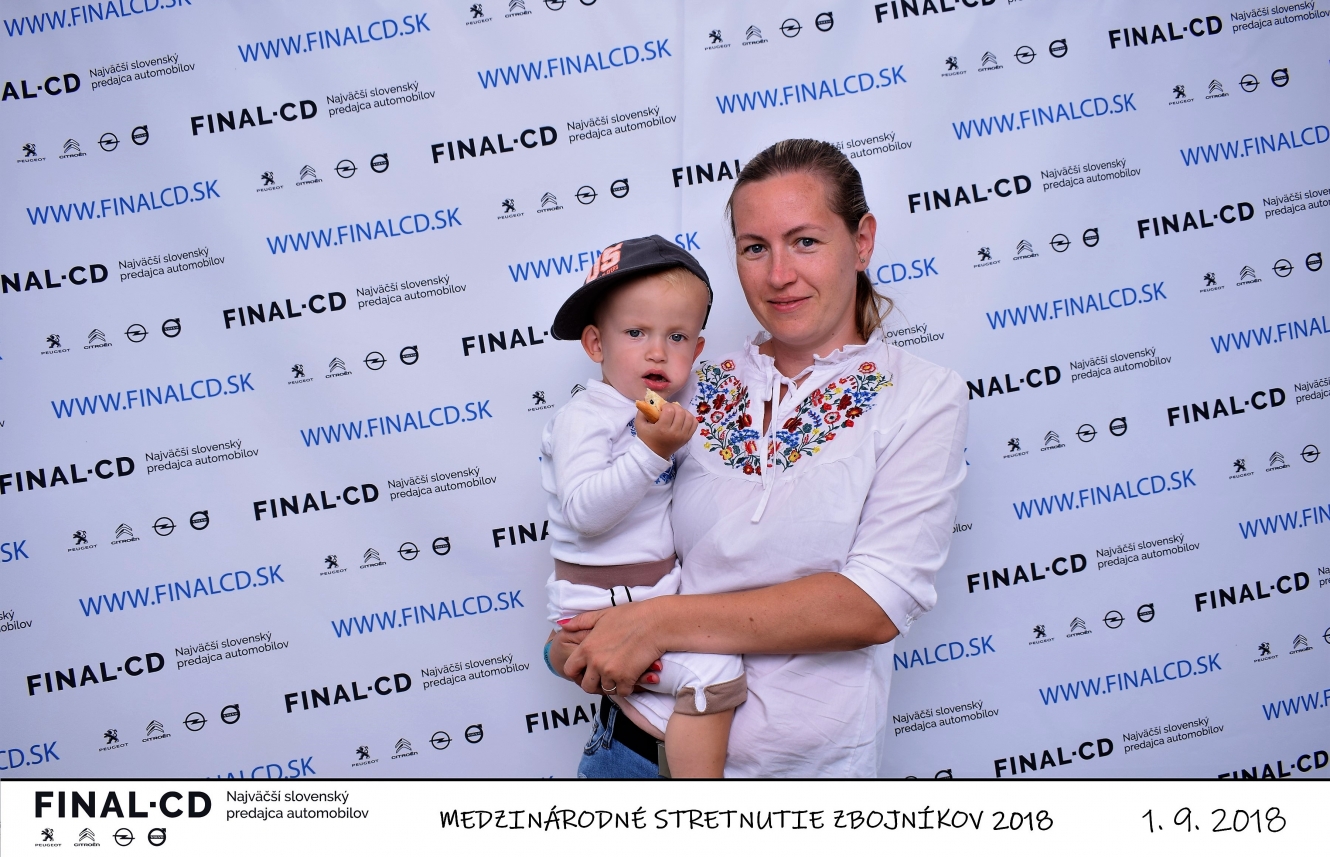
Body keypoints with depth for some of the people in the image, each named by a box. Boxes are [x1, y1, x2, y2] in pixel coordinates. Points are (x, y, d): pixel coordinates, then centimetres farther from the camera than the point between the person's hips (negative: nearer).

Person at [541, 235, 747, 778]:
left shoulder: (661, 415, 10)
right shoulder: (585, 418, -15)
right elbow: (584, 511, -29)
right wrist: (651, 449, -32)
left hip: (658, 593, 9)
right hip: (603, 605, -9)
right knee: (714, 672, -19)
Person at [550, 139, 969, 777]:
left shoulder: (922, 397, -7)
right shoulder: (699, 388, 3)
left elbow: (876, 603, -18)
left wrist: (658, 622, -21)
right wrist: (578, 642, -12)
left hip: (808, 763, -3)